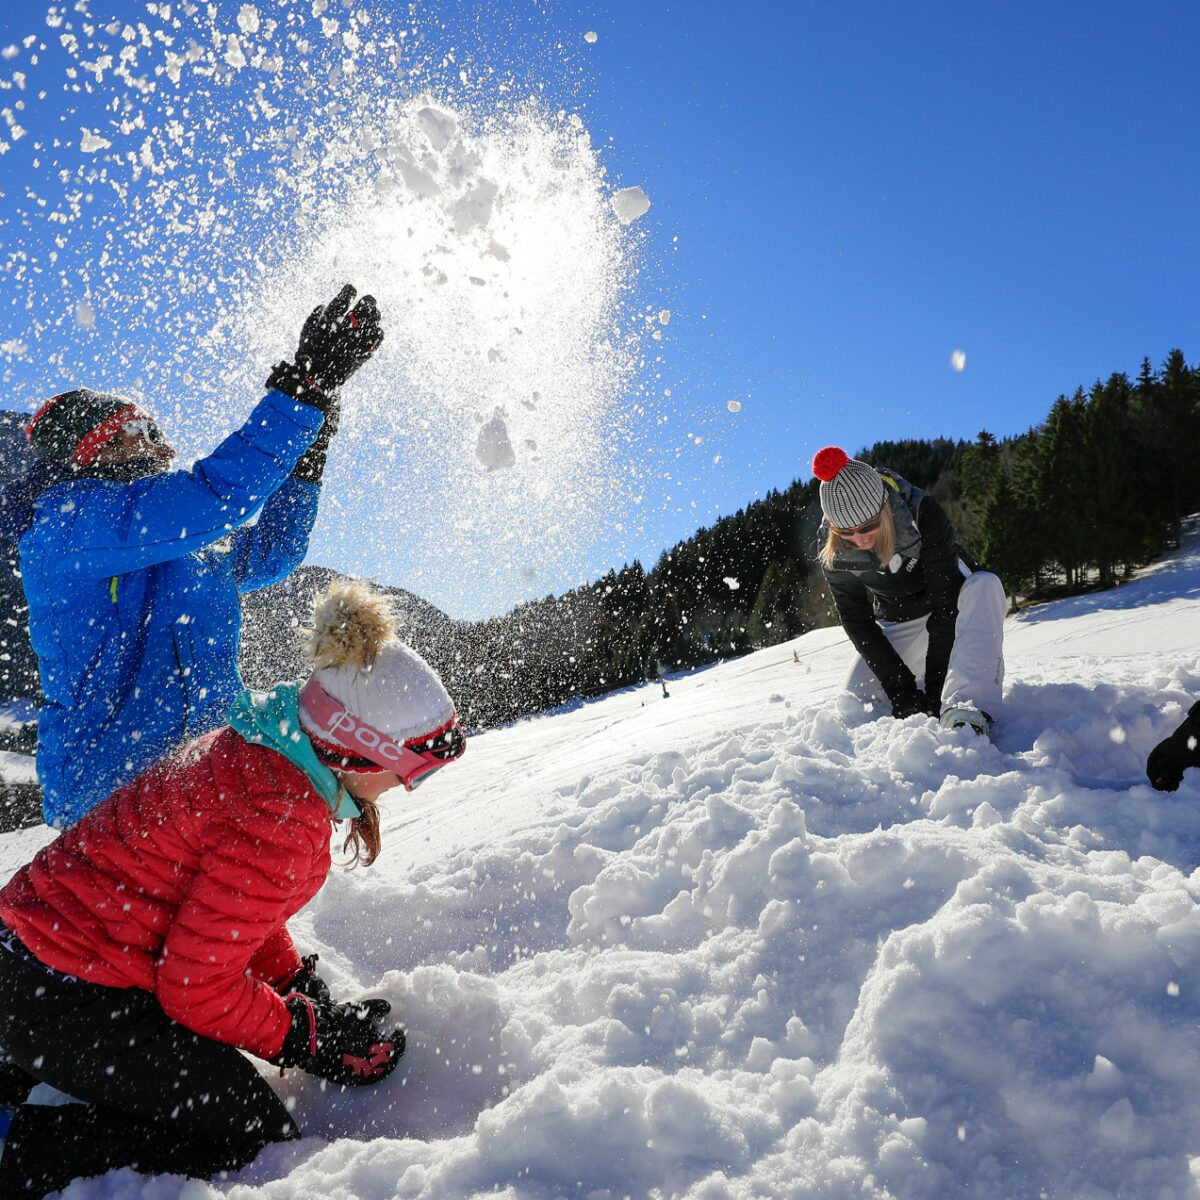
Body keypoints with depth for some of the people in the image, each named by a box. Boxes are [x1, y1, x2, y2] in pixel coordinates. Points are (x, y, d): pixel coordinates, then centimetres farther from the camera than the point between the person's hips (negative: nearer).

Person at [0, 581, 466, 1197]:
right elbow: (198, 986, -20)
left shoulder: (260, 750, 1)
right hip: (68, 1000, -9)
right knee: (263, 1140, -2)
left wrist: (306, 988, 10)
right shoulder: (279, 821, -29)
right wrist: (312, 1041, -8)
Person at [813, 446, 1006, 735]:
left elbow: (943, 599, -29)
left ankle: (967, 710, -47)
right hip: (896, 628, 2)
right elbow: (856, 621, -16)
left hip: (953, 613, -2)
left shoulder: (923, 513, -30)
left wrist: (936, 684, -32)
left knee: (985, 585, -36)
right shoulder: (833, 549, -20)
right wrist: (901, 689, -24)